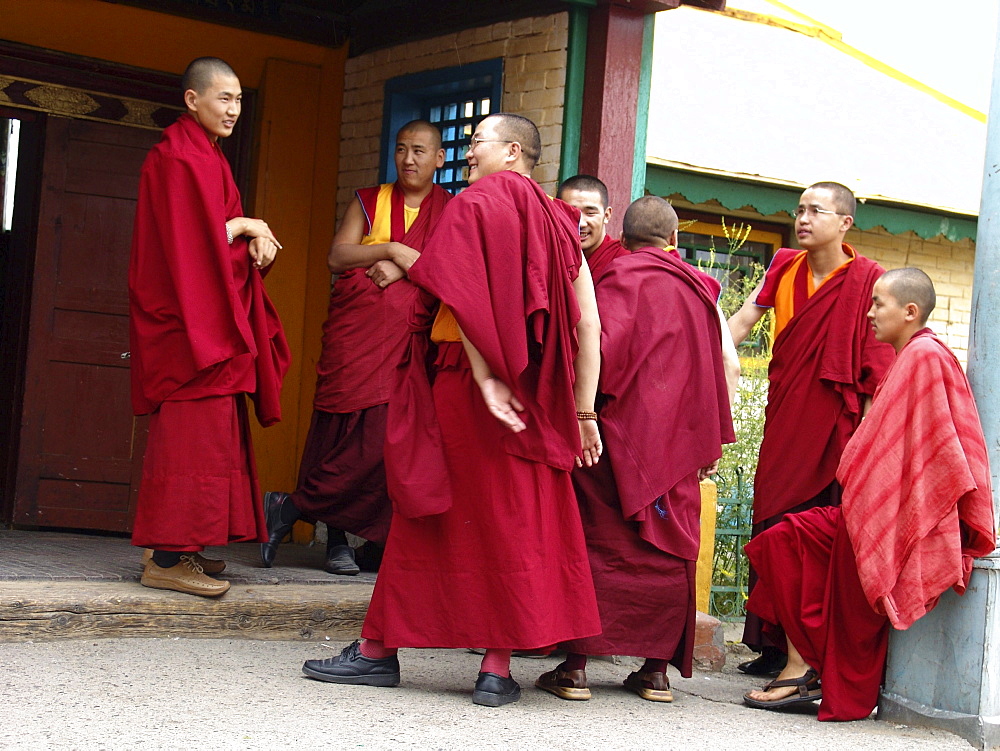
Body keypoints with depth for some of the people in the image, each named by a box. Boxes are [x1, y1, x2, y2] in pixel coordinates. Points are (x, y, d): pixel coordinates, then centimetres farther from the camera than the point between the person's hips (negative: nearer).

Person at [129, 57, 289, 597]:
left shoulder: (206, 156, 20)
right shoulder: (177, 158, -11)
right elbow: (191, 239, -19)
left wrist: (255, 236, 0)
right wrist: (245, 227, -7)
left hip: (211, 318, 10)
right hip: (190, 320, -10)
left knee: (203, 430, 9)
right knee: (193, 430, -13)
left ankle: (175, 548, 12)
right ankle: (169, 557, -13)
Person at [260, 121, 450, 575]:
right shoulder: (368, 202, 14)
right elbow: (337, 256, 1)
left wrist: (402, 268, -12)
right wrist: (394, 249, -10)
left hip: (409, 340, 1)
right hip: (357, 333, -1)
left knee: (393, 434, -9)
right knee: (353, 434, -10)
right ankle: (337, 540, -2)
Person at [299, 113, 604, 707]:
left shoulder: (474, 206, -2)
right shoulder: (559, 225, 11)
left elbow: (460, 299, -17)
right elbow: (589, 325, 4)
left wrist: (486, 380, -21)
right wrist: (583, 413, 6)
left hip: (460, 383, -4)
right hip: (532, 398, 4)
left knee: (431, 513, 4)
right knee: (514, 522, 7)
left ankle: (379, 650, 12)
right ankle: (498, 667, 4)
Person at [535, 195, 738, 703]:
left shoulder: (620, 275, -2)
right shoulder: (701, 288, 13)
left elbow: (604, 347, -15)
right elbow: (728, 366, 11)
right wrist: (713, 438, 15)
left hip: (621, 429, -4)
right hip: (679, 441, 4)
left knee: (598, 542, 1)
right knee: (669, 549, 9)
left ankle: (576, 666, -2)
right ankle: (657, 670, 10)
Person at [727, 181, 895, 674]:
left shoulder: (867, 279, -5)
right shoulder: (784, 268, 8)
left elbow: (878, 361, -6)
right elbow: (741, 322, 7)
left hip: (836, 425, -5)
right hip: (784, 423, 5)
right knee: (772, 527, 5)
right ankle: (772, 645, 11)